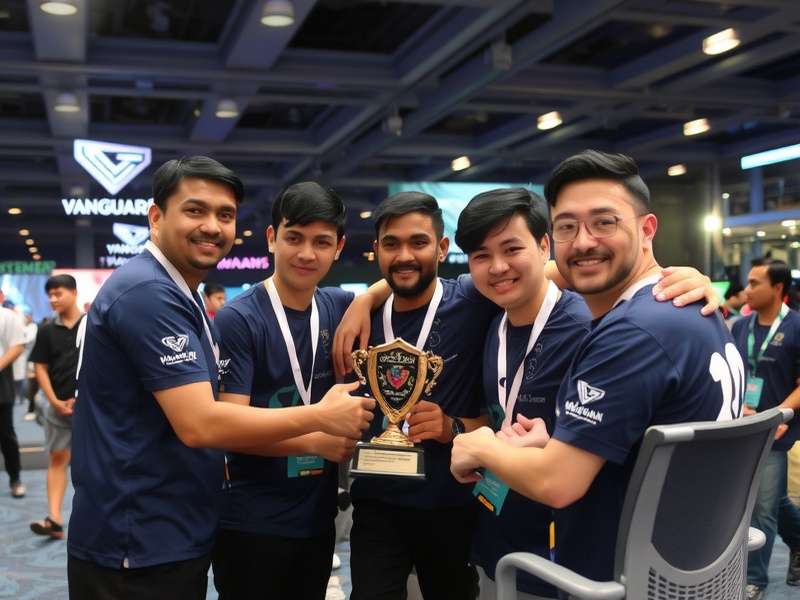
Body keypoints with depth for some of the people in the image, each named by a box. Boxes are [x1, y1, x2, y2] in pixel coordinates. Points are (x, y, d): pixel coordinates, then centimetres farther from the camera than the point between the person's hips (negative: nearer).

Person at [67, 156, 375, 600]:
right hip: (138, 546, -10)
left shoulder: (179, 295, 13)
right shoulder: (149, 292, -20)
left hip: (175, 538, 10)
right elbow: (199, 424, -26)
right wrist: (322, 416, -17)